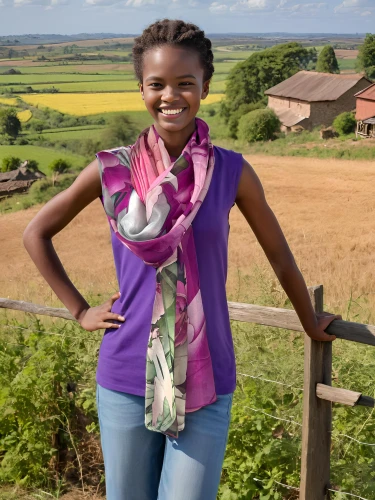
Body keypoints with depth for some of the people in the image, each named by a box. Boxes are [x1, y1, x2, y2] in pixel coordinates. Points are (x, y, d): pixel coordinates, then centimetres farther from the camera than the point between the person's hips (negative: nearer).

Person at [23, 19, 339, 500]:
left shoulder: (231, 172, -7)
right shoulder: (112, 169, -6)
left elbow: (279, 255, 7)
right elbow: (35, 233, 7)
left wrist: (309, 323, 19)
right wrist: (80, 310, 3)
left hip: (207, 382, -1)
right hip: (126, 378, 1)